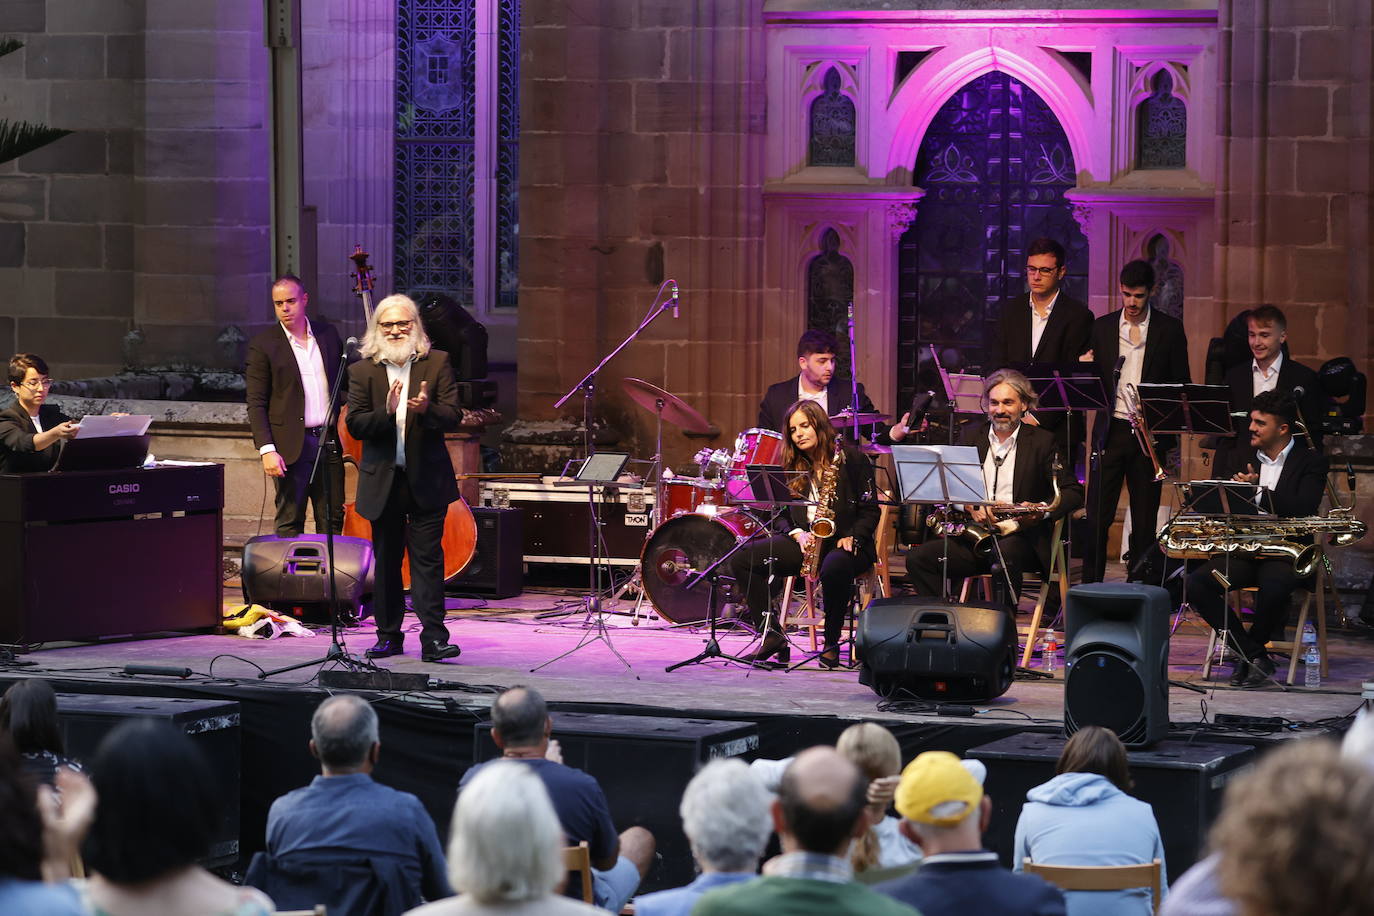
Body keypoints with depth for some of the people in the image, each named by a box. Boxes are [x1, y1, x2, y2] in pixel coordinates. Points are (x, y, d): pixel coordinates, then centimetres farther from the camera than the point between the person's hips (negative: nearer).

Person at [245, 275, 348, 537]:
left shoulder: (327, 334, 10)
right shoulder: (263, 345, -3)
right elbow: (256, 405, -4)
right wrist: (267, 449, -15)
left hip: (330, 443, 4)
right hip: (292, 446, -4)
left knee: (333, 521, 6)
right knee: (290, 524, -1)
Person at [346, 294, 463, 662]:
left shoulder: (436, 363, 2)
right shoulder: (362, 370, 4)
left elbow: (454, 416, -4)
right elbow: (355, 424, -4)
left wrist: (428, 409, -26)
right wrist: (386, 412, -22)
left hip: (426, 479, -2)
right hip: (383, 480, 2)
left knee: (427, 558, -6)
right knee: (386, 560, 9)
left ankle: (433, 637, -9)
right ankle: (389, 635, 18)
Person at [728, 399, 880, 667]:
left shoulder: (852, 459, -1)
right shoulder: (792, 467, 13)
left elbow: (870, 510, -2)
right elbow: (780, 514, 11)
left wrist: (852, 538, -19)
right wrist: (797, 534, -10)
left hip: (843, 543, -5)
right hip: (804, 541, 5)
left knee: (834, 569, -42)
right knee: (742, 559, -17)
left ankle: (832, 644, -21)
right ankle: (772, 634, -14)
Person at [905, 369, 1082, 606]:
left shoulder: (1041, 442, 6)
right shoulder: (972, 435, 16)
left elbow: (1073, 492, 2)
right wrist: (971, 508, -12)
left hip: (1017, 536, -4)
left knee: (1005, 555, -39)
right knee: (917, 558, -19)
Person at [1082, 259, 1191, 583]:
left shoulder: (1169, 329, 3)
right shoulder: (1102, 327, 8)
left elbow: (1180, 384, 4)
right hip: (1111, 431, 1)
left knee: (1144, 518, 4)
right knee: (1097, 517, -3)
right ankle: (1090, 588, 3)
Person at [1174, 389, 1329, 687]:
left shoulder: (1311, 462, 3)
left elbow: (1303, 510, -14)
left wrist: (1258, 490, -18)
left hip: (1286, 551, -5)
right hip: (1243, 549, 5)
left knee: (1274, 587, -39)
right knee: (1197, 583, -23)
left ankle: (1248, 651, -9)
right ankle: (1255, 656, -17)